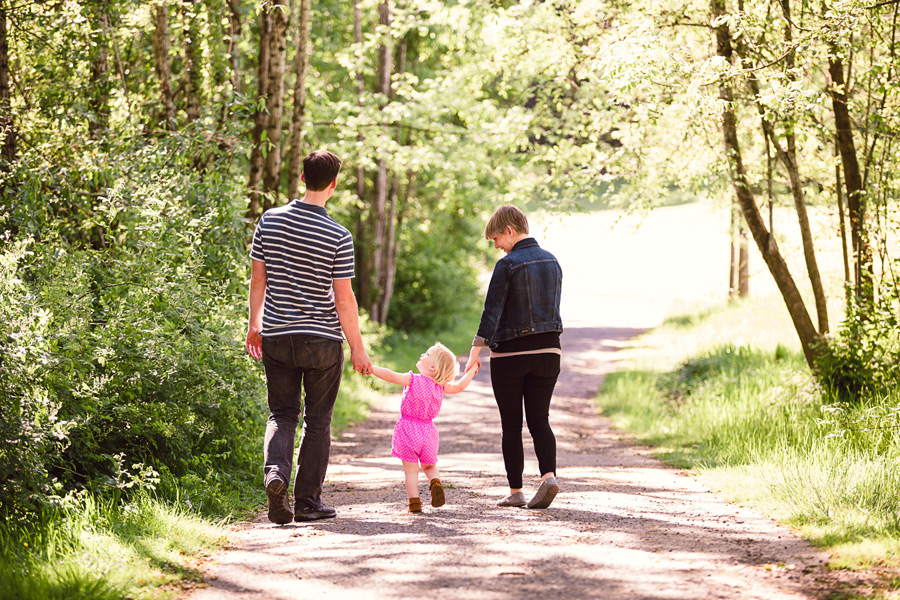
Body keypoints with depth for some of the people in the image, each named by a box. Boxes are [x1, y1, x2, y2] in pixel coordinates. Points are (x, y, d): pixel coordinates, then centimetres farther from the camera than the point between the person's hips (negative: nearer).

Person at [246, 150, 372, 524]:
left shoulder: (269, 221, -1)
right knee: (317, 420, 9)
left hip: (276, 336, 3)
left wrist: (254, 325, 17)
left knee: (282, 413, 12)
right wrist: (357, 348, 0)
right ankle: (307, 501, 12)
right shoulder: (338, 237, -12)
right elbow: (343, 300, -10)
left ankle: (276, 472, -14)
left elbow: (257, 279, 5)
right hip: (323, 339, -3)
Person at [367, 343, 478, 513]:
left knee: (411, 470, 2)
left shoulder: (412, 379, -12)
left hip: (409, 429, -4)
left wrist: (370, 368, -20)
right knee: (429, 465, 21)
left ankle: (414, 502, -2)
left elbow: (390, 375, -22)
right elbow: (459, 387, 12)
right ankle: (435, 482, -8)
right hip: (427, 431, 4)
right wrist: (472, 370, 25)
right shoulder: (440, 386, 1)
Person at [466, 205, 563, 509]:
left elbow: (492, 312, -17)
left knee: (511, 425, 5)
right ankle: (548, 475, -15)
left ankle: (515, 492, 8)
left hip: (510, 354, -5)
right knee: (539, 420, 7)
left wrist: (476, 351, -18)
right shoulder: (552, 262, 8)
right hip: (547, 352, 5)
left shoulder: (508, 265, -12)